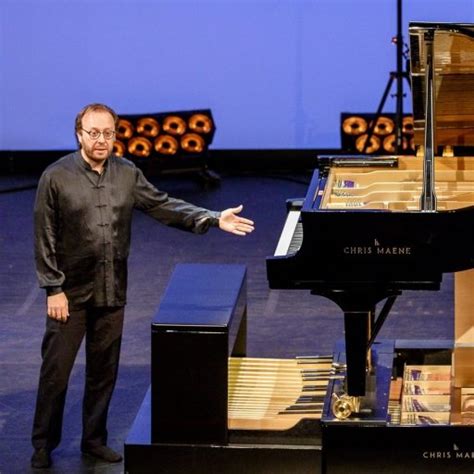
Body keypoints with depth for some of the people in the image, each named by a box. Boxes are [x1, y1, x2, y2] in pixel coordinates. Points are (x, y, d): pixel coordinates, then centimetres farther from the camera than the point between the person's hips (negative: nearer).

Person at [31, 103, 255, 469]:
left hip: (112, 292, 4)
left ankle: (95, 439, 26)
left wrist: (214, 219, -8)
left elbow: (163, 206, 4)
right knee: (56, 370, 1)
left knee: (104, 370, 12)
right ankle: (44, 444, 14)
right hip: (70, 292, -4)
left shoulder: (128, 175, 5)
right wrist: (54, 289, -12)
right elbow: (45, 239, -9)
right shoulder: (56, 177, -9)